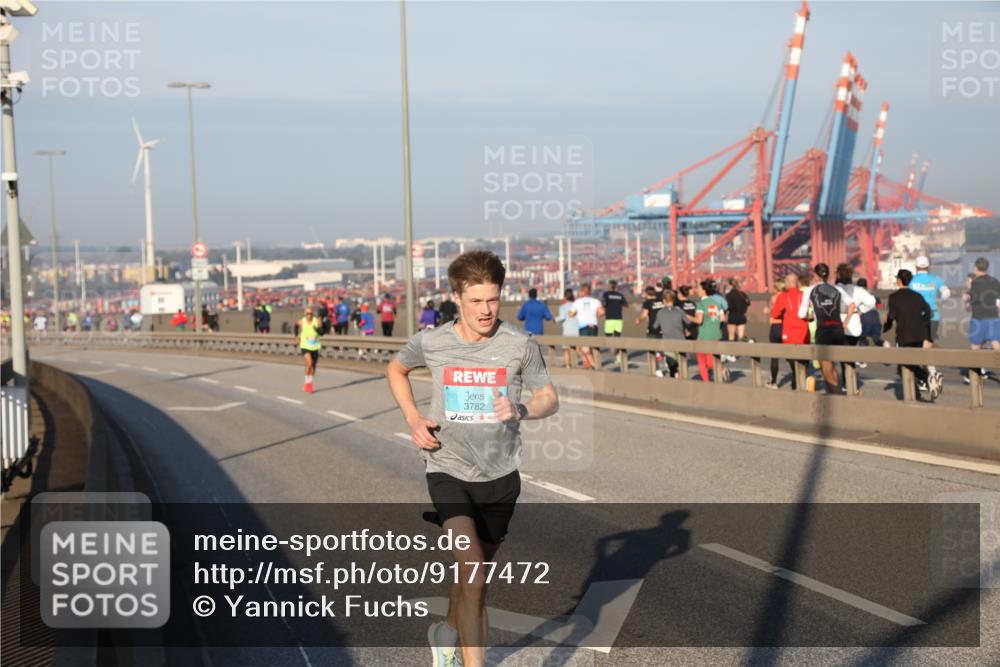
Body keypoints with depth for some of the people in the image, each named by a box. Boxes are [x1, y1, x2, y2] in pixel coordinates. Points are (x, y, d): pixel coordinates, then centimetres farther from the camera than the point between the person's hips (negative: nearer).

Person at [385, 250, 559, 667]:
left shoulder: (520, 346, -9)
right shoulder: (431, 343, -7)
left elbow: (550, 399, 0)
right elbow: (396, 369, 14)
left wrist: (521, 410, -22)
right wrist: (413, 418, -1)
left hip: (500, 476, 2)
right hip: (448, 472, -2)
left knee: (477, 574, 18)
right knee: (472, 574, -20)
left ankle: (447, 633, 47)